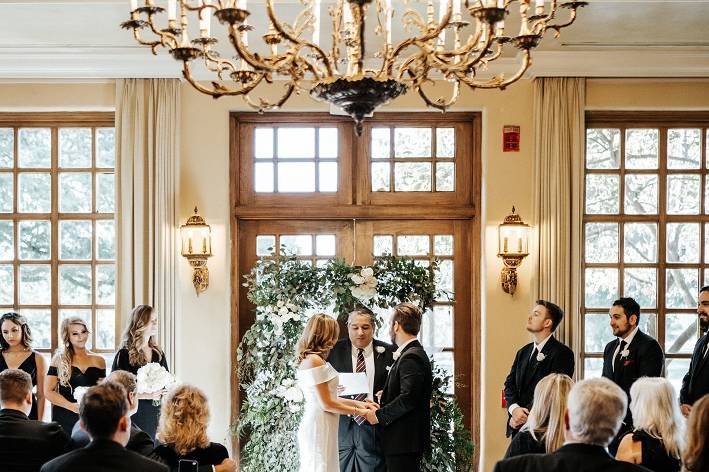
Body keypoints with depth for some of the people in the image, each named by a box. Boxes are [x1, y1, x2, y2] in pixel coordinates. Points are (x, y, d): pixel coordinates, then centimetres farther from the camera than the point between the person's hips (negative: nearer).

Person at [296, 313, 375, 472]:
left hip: (320, 426, 9)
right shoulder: (315, 361, -16)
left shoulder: (309, 359, 13)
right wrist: (358, 411, -5)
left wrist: (357, 403, 11)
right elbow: (326, 404, -16)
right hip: (318, 427, -9)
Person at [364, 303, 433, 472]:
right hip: (406, 440, 10)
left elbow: (408, 398, -24)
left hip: (404, 442, -10)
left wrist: (379, 415, -14)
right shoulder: (414, 354, 16)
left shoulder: (411, 358, -16)